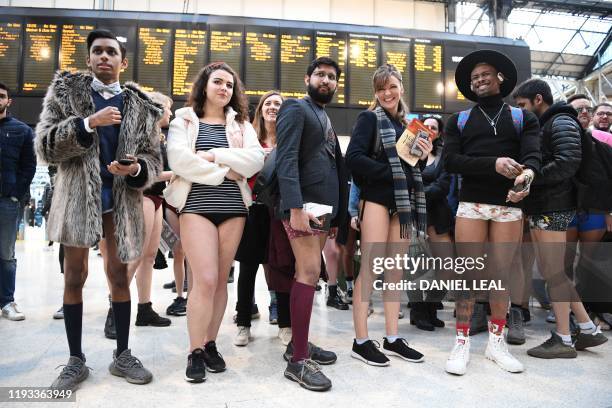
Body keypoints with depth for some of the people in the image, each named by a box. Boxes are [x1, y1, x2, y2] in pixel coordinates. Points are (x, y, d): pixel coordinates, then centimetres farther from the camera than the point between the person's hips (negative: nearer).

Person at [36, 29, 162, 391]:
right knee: (74, 277, 5)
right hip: (77, 196, 0)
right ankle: (76, 360, 19)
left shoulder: (140, 106, 7)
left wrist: (136, 169, -16)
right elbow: (45, 146, -4)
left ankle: (123, 355, 19)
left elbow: (153, 160, 6)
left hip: (121, 199, 1)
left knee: (119, 276, 7)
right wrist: (88, 123, -17)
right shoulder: (66, 91, 6)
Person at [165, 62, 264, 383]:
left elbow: (255, 160, -3)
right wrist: (225, 172, -9)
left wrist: (214, 155, -11)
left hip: (233, 207, 3)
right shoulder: (184, 120, 7)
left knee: (221, 279, 6)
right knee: (205, 280, -11)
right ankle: (195, 351, 4)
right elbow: (179, 160, -10)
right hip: (197, 205, -3)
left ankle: (210, 344, 19)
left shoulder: (241, 123, 14)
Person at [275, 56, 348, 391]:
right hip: (303, 206, -9)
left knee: (308, 273, 10)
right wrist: (295, 207, -26)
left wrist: (336, 214, 18)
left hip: (324, 207, 9)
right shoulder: (296, 109, -2)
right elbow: (286, 160, -15)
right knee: (309, 273, -13)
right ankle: (298, 360, -7)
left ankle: (298, 343, 20)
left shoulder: (326, 118, 25)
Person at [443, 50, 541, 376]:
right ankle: (462, 342, 9)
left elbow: (533, 154, -4)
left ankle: (496, 342, 20)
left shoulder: (524, 118, 13)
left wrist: (527, 173, -29)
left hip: (509, 205, 1)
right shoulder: (459, 120, 11)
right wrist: (494, 164, -17)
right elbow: (450, 161, -3)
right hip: (471, 204, -1)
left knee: (501, 275, 7)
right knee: (467, 274, -1)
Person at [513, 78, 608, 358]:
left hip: (553, 207, -9)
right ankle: (588, 329, 22)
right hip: (540, 206, 9)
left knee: (554, 272, -3)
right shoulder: (538, 125, 20)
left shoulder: (562, 122, -7)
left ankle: (564, 340, 7)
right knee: (551, 271, 12)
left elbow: (567, 163, -20)